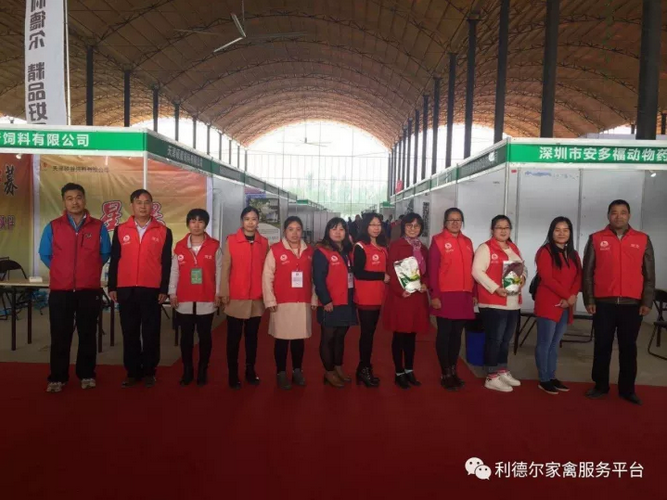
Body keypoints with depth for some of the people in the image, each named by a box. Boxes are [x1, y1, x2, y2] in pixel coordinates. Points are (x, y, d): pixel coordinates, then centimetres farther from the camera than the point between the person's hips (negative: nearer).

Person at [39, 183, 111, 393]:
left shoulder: (98, 227, 2)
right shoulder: (53, 227, 4)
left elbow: (105, 253, 8)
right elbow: (45, 254, 11)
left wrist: (89, 271, 9)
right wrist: (62, 271, 11)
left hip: (89, 290, 0)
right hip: (60, 290, 0)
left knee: (87, 334, 7)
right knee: (60, 336, 4)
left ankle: (87, 375, 17)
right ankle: (57, 378, 12)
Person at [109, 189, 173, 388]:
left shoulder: (163, 232, 2)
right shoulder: (120, 230, 8)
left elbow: (166, 263, 1)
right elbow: (114, 260, 9)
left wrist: (164, 289, -3)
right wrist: (112, 287, 4)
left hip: (152, 290, -2)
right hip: (126, 290, 2)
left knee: (151, 333, 5)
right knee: (130, 333, 8)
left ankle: (149, 372, 16)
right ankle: (132, 372, 18)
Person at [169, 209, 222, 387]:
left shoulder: (214, 246, 0)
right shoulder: (179, 246, 5)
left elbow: (219, 271, -1)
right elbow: (174, 272, 6)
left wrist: (218, 293, -5)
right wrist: (172, 293, 2)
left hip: (206, 300, -1)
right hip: (184, 300, 2)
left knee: (204, 336, 7)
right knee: (186, 336, 9)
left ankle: (203, 371, 19)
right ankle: (187, 371, 20)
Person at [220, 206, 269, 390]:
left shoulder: (264, 243, 6)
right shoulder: (231, 240, -2)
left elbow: (266, 270, 6)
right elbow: (225, 269, -2)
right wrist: (224, 292, -7)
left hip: (257, 299, 2)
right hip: (235, 298, -2)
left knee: (252, 336, 13)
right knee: (234, 337, 7)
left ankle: (250, 371, 25)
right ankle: (233, 374, 18)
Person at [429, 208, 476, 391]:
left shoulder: (467, 242, 12)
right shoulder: (438, 240, -4)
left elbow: (472, 269, 14)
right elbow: (432, 270, -8)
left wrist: (474, 293, 11)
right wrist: (434, 295, -13)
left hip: (464, 295, 5)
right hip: (445, 295, -5)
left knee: (457, 334, 12)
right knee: (444, 334, 3)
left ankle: (453, 371, 24)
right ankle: (445, 374, 13)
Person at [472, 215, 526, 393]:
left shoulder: (514, 248, 16)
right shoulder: (485, 248, -8)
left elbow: (523, 267, 21)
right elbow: (477, 271, -17)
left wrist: (523, 278, -2)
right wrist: (495, 288, -22)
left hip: (513, 302, 8)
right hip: (493, 303, -7)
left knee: (506, 339, 16)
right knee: (494, 339, -2)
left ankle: (503, 372, 30)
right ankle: (491, 377, 7)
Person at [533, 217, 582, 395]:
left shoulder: (573, 254, 15)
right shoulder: (545, 251, -6)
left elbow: (578, 278, 8)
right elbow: (547, 278, -14)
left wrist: (572, 296, -10)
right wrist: (567, 296, -14)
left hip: (566, 306, 7)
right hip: (548, 304, -6)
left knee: (555, 344, 12)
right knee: (545, 343, -2)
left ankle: (552, 377, 20)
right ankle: (544, 380, 5)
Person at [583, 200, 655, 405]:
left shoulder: (643, 240, 5)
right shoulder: (596, 239, 3)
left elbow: (649, 275, 6)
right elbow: (587, 273, 3)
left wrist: (647, 302, 0)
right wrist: (589, 300, -2)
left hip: (632, 305, 1)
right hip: (603, 304, 0)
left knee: (628, 347, 9)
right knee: (602, 346, 8)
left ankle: (627, 389, 20)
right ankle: (600, 385, 20)